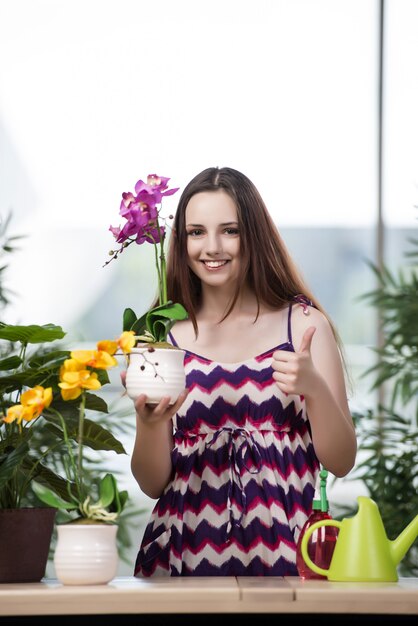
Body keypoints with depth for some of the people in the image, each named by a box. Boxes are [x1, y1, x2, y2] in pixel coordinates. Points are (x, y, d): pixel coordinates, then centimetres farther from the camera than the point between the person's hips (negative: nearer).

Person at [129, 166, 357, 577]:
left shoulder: (304, 324, 4)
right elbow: (153, 484, 6)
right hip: (186, 554, 1)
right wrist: (149, 422, -13)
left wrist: (315, 388, -15)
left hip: (282, 553, 0)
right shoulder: (163, 336, 6)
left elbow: (341, 462, 1)